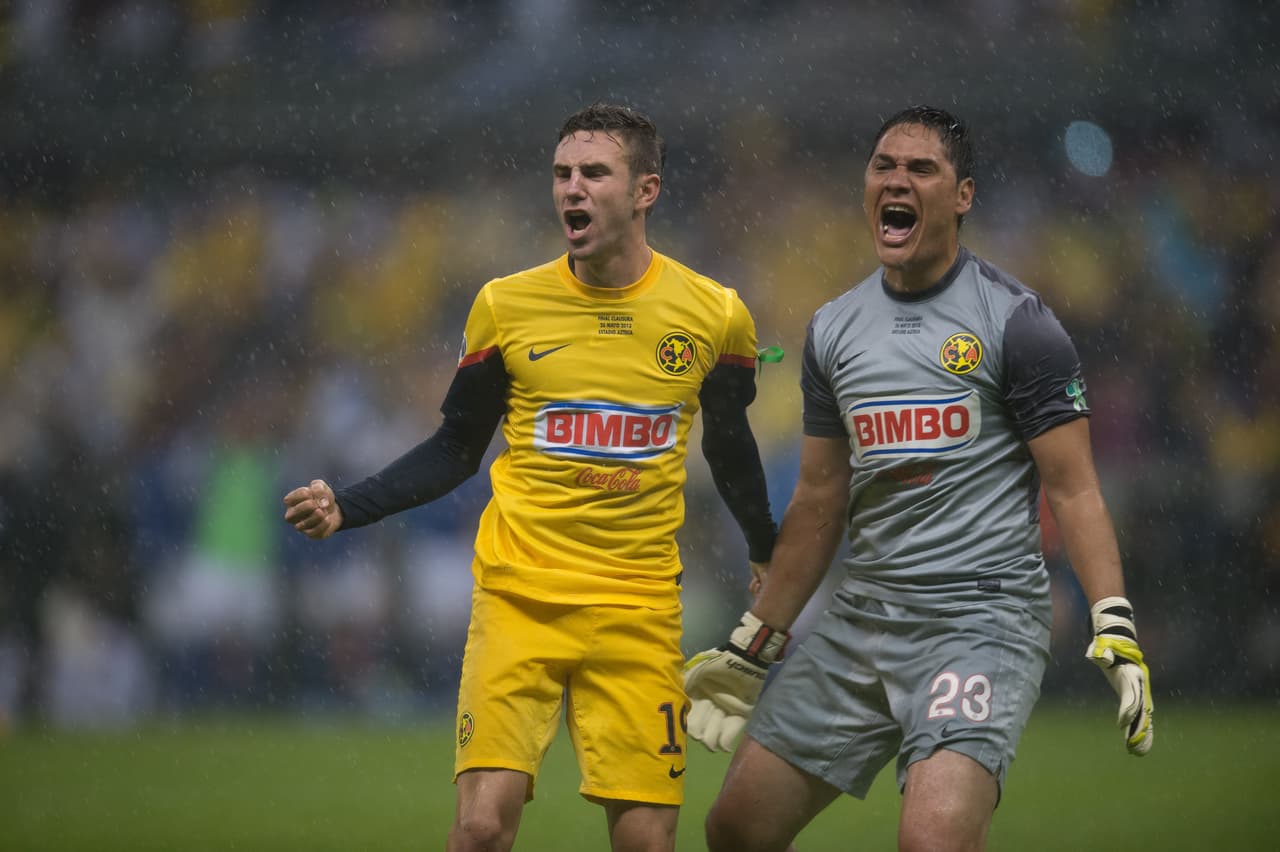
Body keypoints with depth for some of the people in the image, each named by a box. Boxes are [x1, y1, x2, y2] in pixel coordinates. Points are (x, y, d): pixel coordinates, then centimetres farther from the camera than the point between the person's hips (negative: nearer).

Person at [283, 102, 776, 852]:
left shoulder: (715, 314, 1)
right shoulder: (506, 305, 1)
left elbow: (730, 450, 19)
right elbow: (455, 451, 9)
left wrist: (772, 558, 17)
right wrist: (344, 509, -3)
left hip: (639, 611, 1)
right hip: (519, 597, -1)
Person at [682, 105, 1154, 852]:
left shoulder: (1014, 321, -4)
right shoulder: (835, 329, 13)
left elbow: (1073, 489, -7)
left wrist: (1116, 631, -19)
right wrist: (751, 650, 20)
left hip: (981, 621, -7)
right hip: (864, 617, 7)